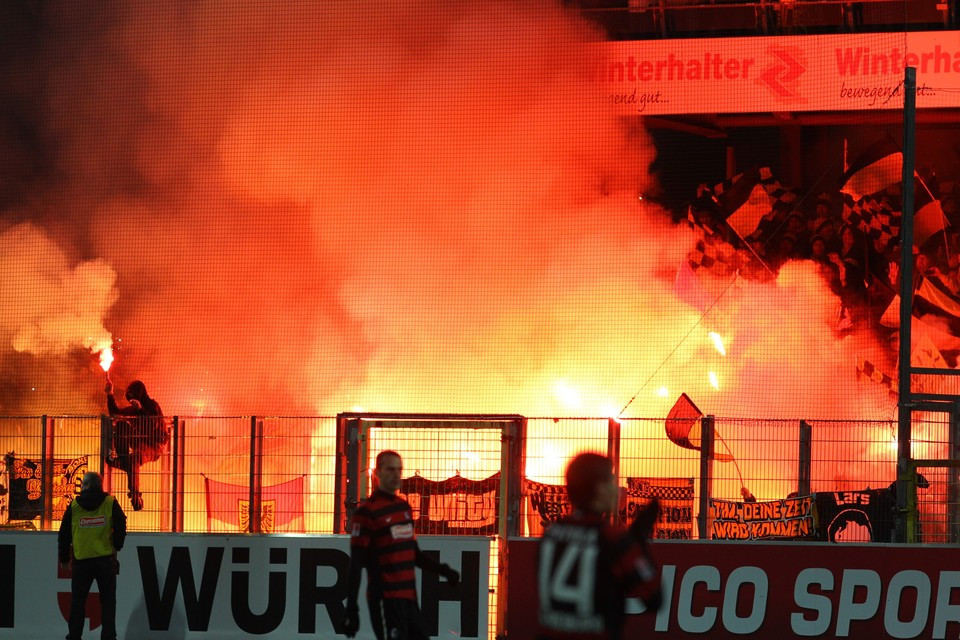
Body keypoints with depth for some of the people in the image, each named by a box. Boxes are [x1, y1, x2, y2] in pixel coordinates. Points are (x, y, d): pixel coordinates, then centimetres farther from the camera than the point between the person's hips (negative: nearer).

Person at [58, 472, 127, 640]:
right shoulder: (110, 504, -1)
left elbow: (64, 535, 6)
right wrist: (116, 547, 14)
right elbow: (120, 528, -3)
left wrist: (64, 558, 17)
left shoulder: (74, 507, 2)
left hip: (81, 561, 1)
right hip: (105, 560, -1)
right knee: (107, 601, 4)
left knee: (77, 601, 8)